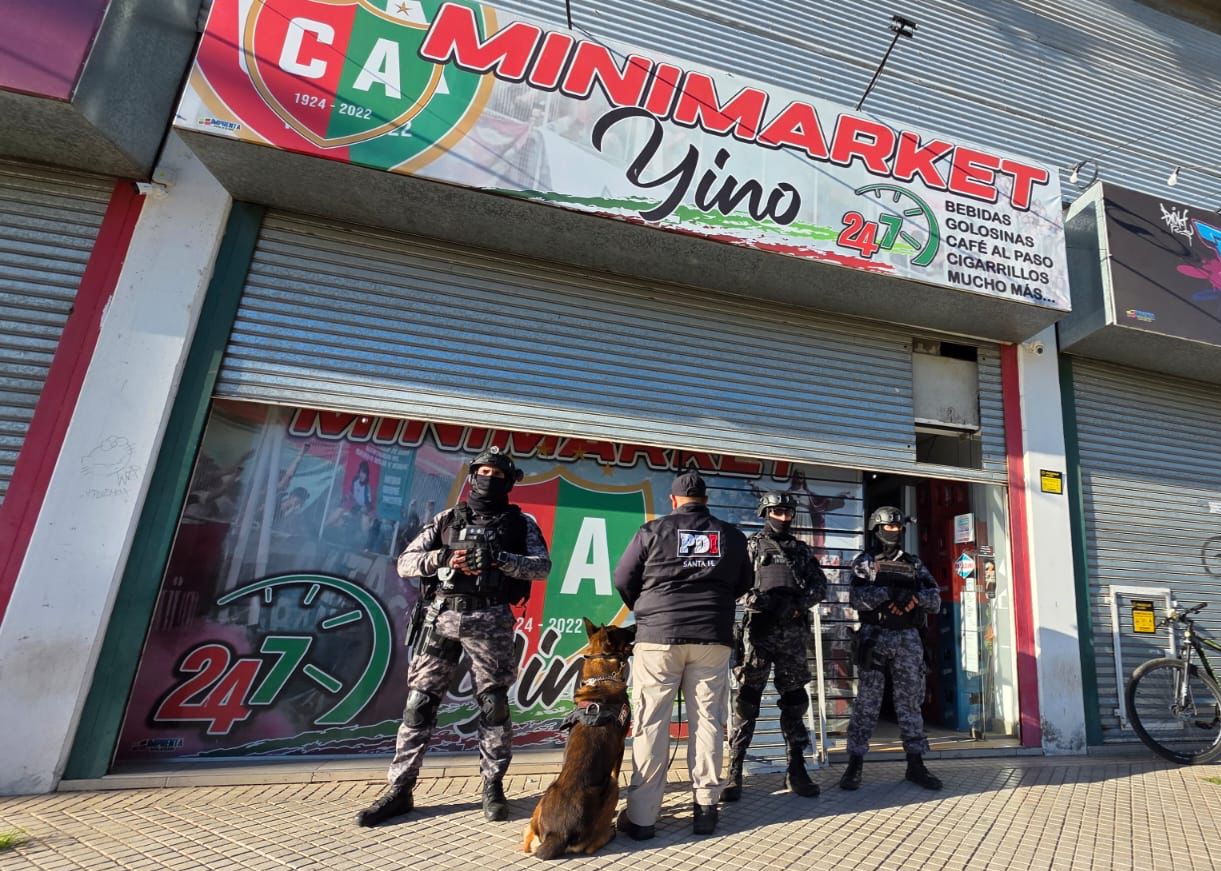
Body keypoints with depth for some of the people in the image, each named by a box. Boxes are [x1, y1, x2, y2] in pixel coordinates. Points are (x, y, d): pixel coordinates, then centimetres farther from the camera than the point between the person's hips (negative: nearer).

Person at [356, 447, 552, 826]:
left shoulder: (520, 522, 6)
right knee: (418, 703, 4)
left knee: (494, 705, 4)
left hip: (490, 621, -1)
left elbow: (542, 565, -6)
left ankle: (493, 787, 20)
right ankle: (399, 790, 17)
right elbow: (405, 563, 6)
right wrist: (443, 558, -13)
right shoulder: (447, 519, 11)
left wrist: (498, 558, -20)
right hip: (441, 617, 2)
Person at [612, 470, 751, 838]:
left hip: (658, 636, -2)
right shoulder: (731, 535, 8)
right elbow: (743, 584, 17)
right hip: (712, 638, 3)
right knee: (707, 721, 9)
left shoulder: (653, 530, 0)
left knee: (650, 724, 2)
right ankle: (706, 807, 14)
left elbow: (622, 580, 3)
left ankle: (641, 815, 6)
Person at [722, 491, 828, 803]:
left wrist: (797, 604, -8)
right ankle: (735, 771, 2)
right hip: (758, 630, -3)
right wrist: (753, 597, -20)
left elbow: (820, 585, 10)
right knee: (748, 698, -3)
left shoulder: (801, 549, 16)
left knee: (794, 699, 8)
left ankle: (796, 770, 18)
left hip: (793, 632, 4)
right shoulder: (752, 545, 6)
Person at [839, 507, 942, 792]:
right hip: (875, 638, -3)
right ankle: (854, 764, 6)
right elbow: (857, 598, -12)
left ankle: (916, 764, 17)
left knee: (910, 701, 8)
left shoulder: (914, 564, 13)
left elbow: (935, 601, 6)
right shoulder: (865, 562, 3)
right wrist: (891, 592, -23)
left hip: (908, 639, 3)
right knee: (866, 703, 0)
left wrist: (915, 595, -14)